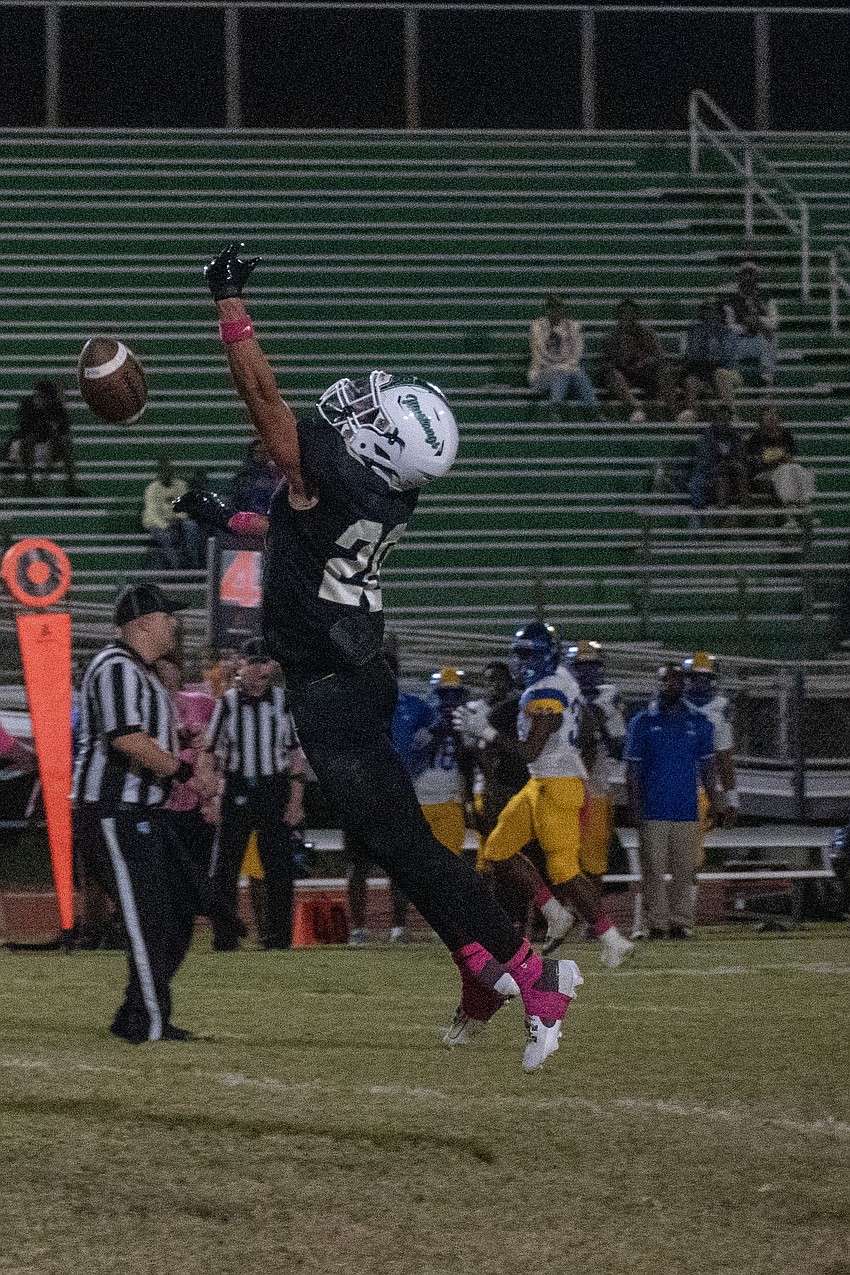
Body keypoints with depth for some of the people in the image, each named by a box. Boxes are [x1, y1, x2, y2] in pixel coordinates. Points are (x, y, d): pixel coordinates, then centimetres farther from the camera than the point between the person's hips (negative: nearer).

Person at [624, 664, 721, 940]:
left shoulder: (698, 723, 10)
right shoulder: (643, 722, 4)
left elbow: (708, 767, 14)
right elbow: (633, 769, 3)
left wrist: (713, 803, 8)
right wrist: (635, 806, -3)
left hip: (687, 810, 2)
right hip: (653, 810, -2)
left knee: (684, 870, 1)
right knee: (654, 868, -3)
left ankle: (681, 922, 5)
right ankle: (657, 922, 1)